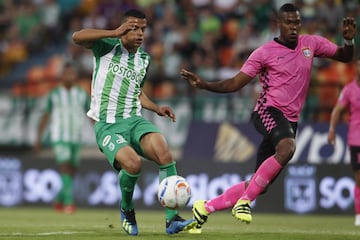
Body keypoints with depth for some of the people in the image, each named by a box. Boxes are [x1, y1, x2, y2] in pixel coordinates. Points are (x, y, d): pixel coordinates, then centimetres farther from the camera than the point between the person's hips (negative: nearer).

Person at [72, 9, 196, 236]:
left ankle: (172, 219, -26)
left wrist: (157, 108, 15)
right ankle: (127, 209, 2)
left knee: (164, 152, -26)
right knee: (133, 163, -31)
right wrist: (115, 33, -23)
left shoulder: (144, 59, 17)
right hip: (107, 125, -5)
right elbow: (78, 37, -21)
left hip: (134, 120, 5)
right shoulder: (108, 46, -2)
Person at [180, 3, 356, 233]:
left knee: (259, 185, 4)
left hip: (290, 120, 5)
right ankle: (245, 200, -30)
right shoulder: (264, 53, -3)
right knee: (287, 148, -39)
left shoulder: (311, 44, 9)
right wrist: (204, 84, -15)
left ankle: (206, 207, 19)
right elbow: (234, 84, -1)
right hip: (269, 111, -5)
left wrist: (349, 40, -4)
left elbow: (345, 57, 19)